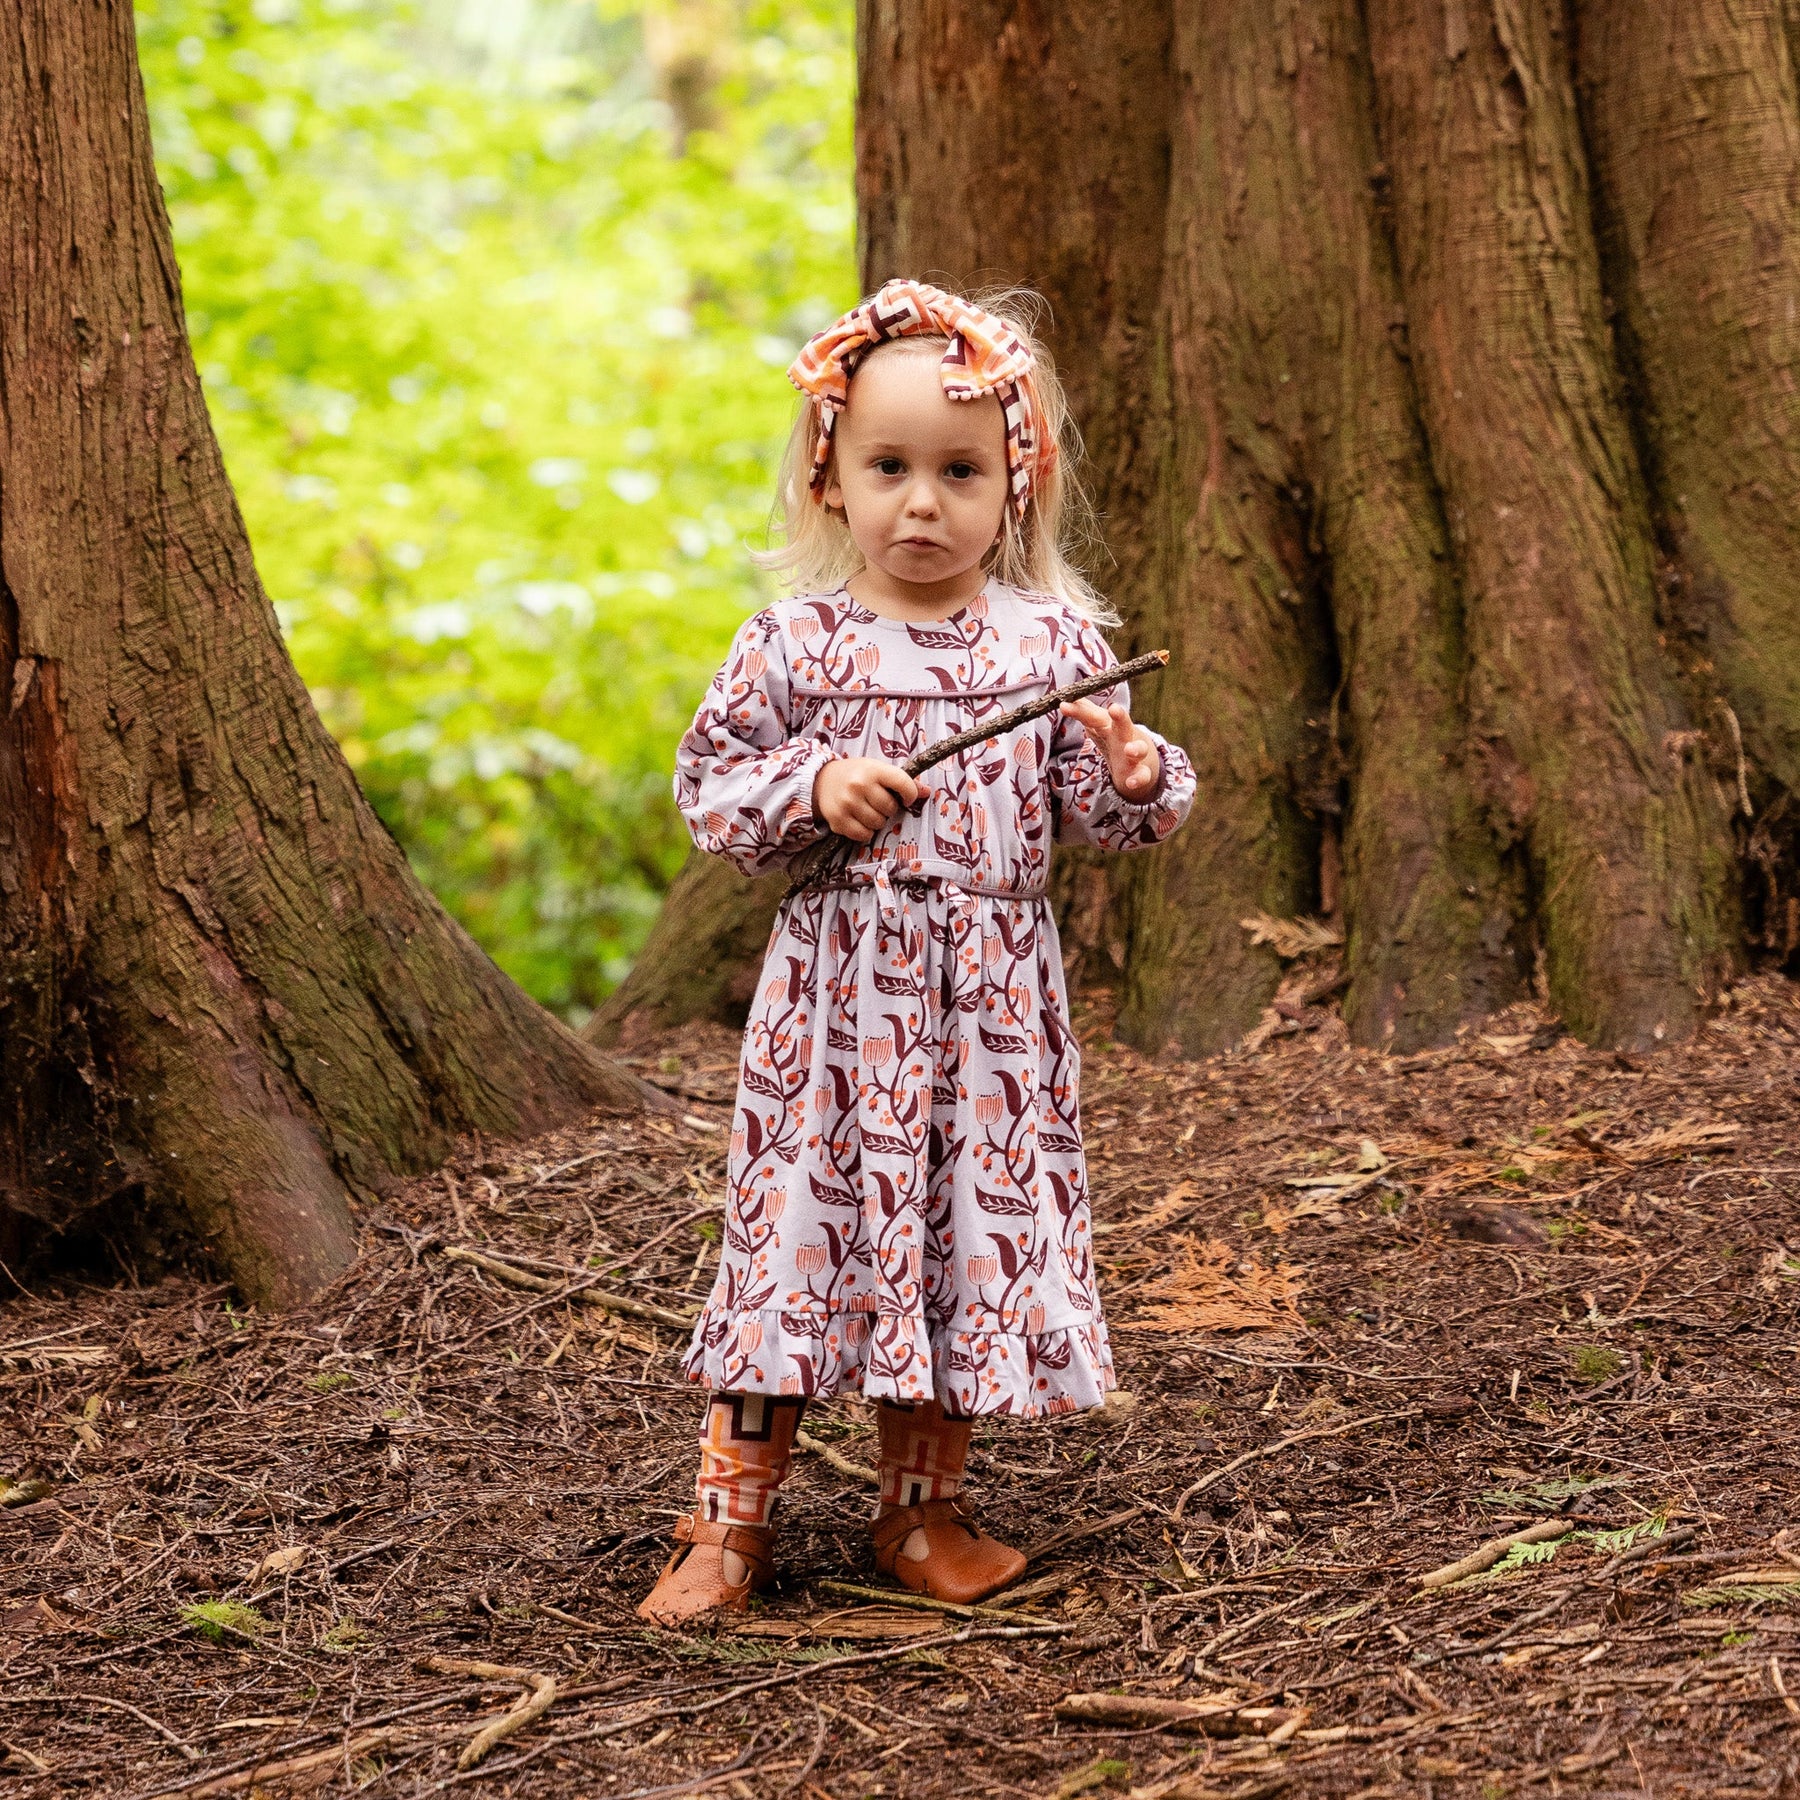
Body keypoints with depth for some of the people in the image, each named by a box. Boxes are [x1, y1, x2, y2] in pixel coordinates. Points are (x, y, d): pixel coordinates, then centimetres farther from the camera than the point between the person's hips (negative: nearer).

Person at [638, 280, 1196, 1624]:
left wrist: (1137, 778, -16)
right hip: (836, 992, -2)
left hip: (993, 1002, 2)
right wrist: (813, 789, -16)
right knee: (797, 1222, 0)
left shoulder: (1055, 644, 2)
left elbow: (1097, 816, 5)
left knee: (977, 1229, 8)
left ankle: (924, 1509, 25)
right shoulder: (797, 646, -2)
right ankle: (733, 1516, 12)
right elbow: (709, 787, 1)